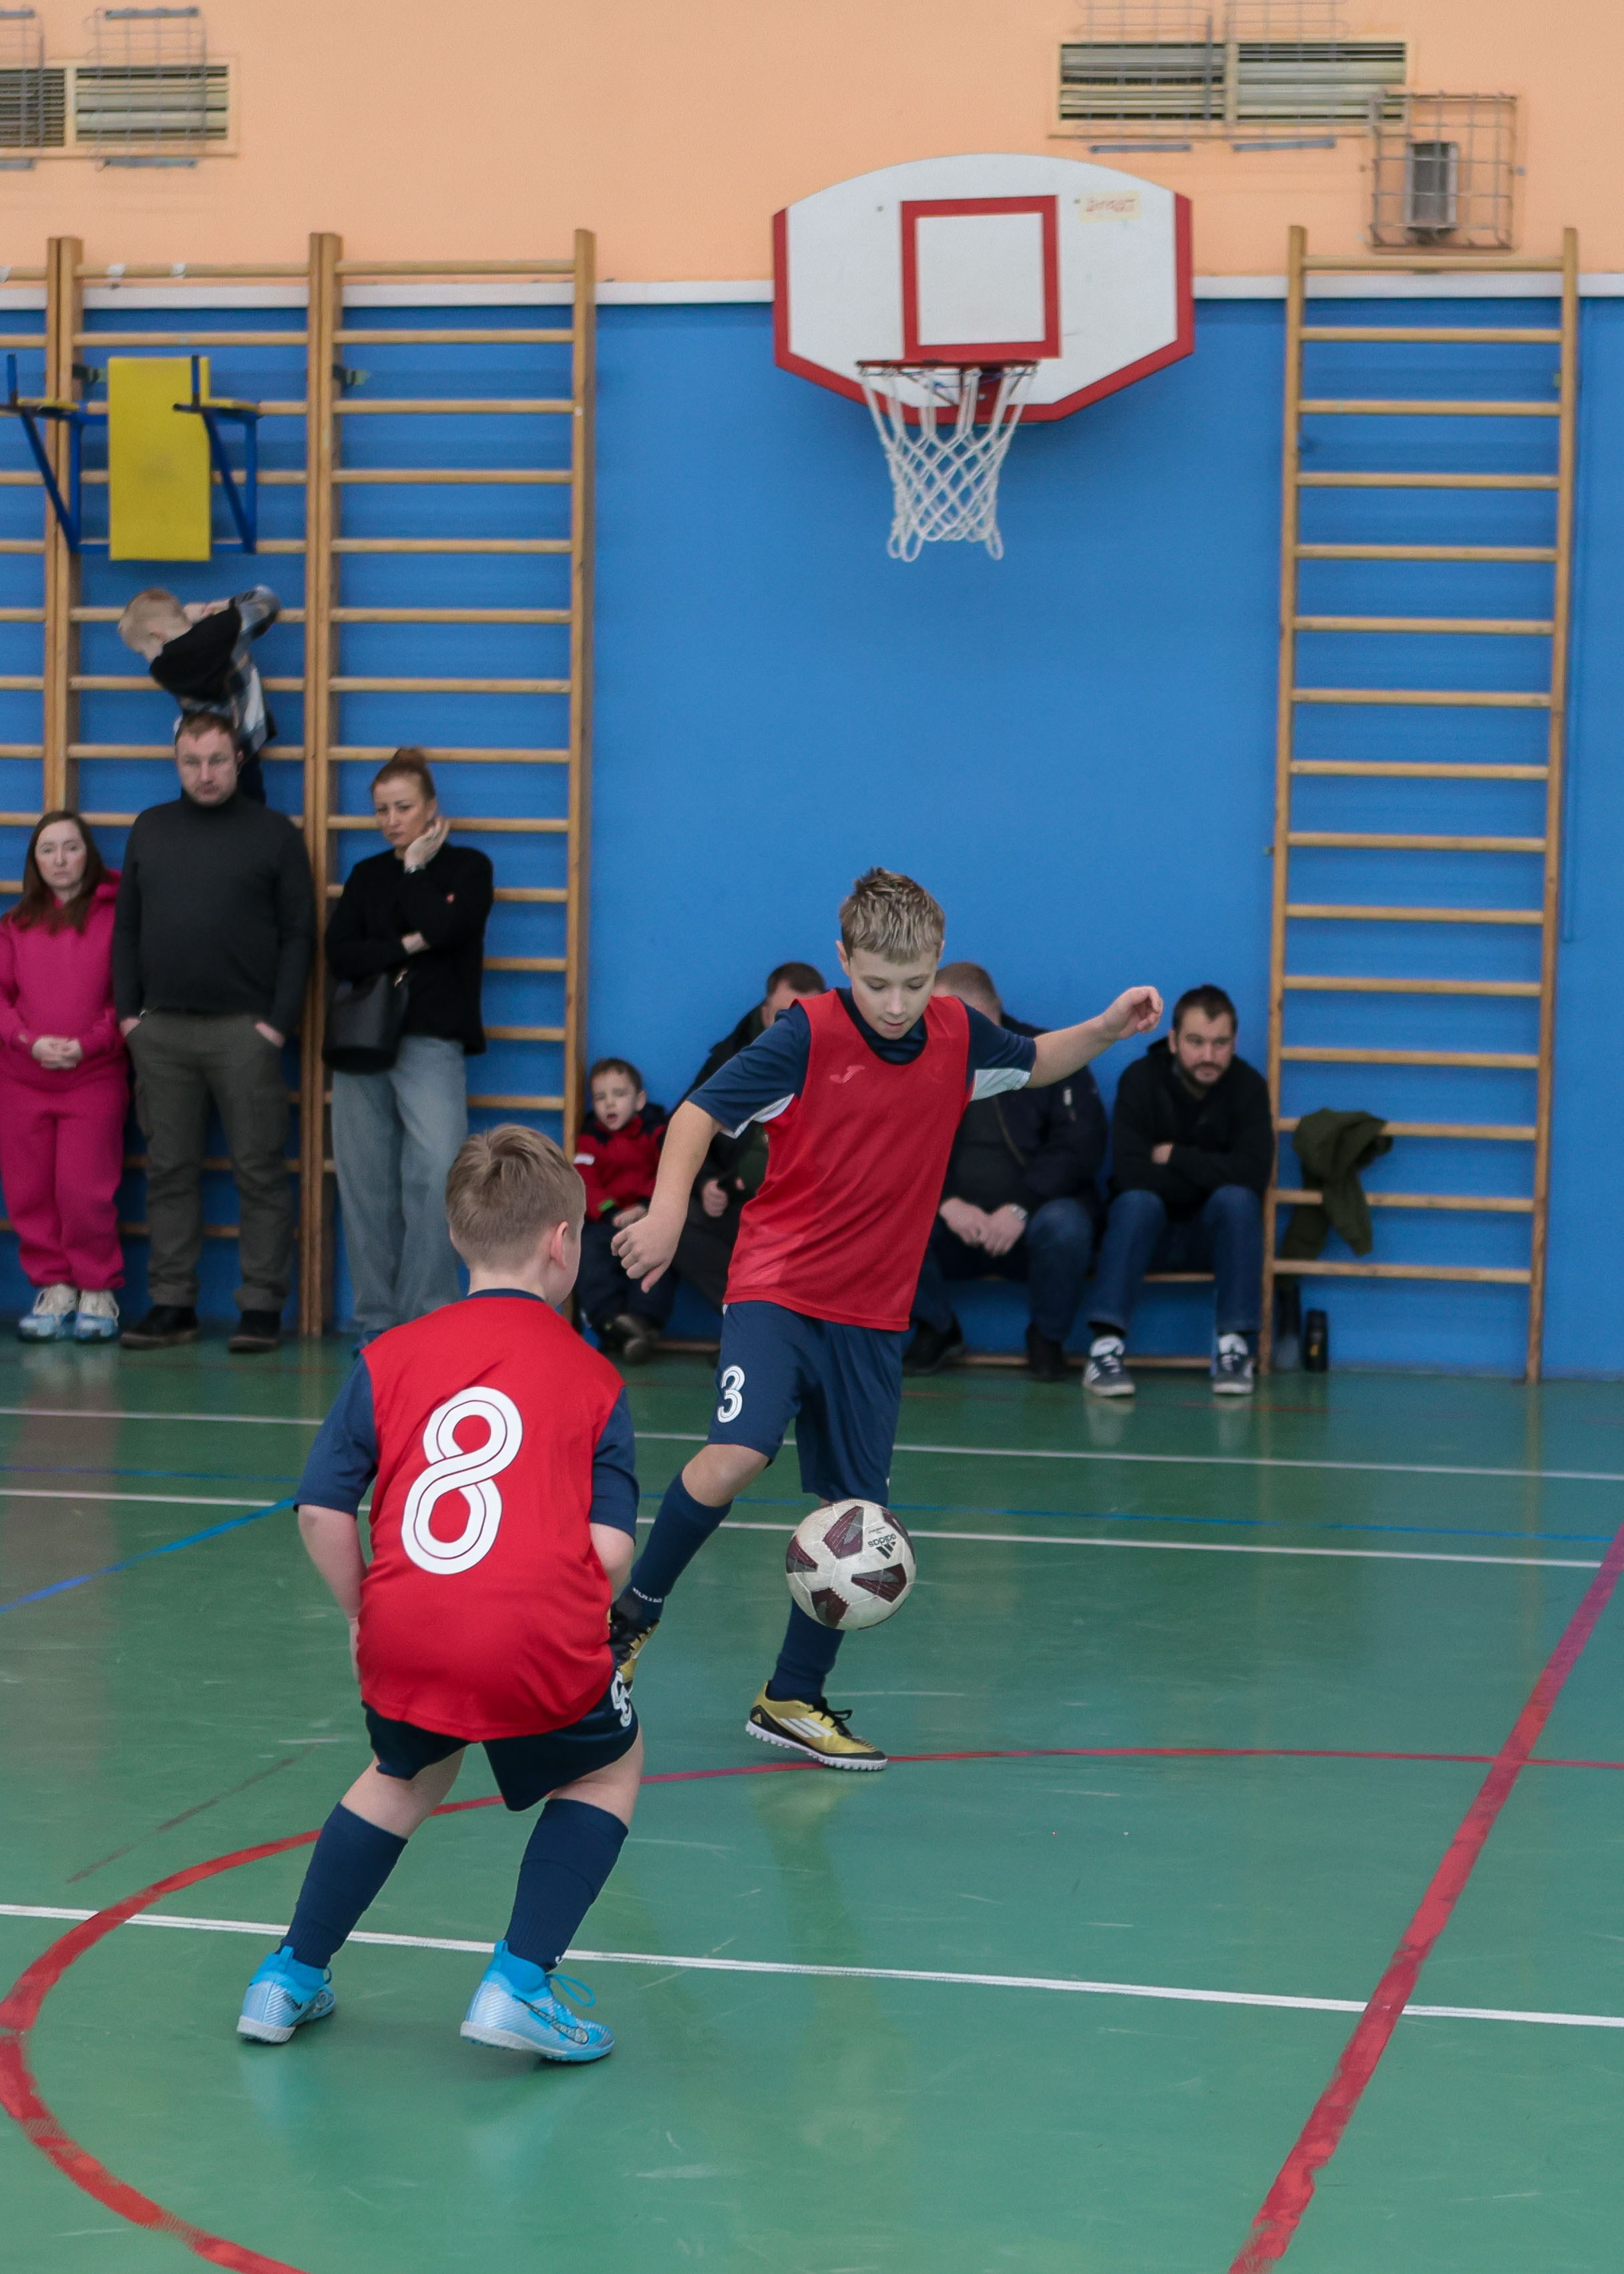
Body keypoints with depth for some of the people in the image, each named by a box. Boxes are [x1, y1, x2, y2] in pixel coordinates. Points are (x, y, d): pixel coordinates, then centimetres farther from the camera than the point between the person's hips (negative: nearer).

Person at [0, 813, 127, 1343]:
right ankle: (54, 1288, 14)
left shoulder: (115, 917, 2)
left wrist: (88, 1044, -13)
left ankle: (97, 1292, 7)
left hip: (94, 1076, -3)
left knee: (85, 1193, -9)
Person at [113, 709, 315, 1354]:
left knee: (259, 1171, -2)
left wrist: (278, 1022, -9)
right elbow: (126, 928, 15)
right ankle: (172, 1305, 11)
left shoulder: (273, 834, 2)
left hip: (243, 1029, -4)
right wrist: (128, 1012, 5)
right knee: (169, 1170, 6)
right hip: (161, 1030, 4)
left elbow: (297, 933, -1)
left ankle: (262, 1306, 2)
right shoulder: (150, 830, 13)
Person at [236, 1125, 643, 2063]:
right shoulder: (593, 1376, 10)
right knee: (610, 1768, 26)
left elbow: (322, 1511, 8)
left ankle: (291, 1977, 33)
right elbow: (612, 1550, 1)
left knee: (407, 1774, 33)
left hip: (406, 1635, 3)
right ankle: (519, 1984, 12)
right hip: (543, 1640, -3)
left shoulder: (391, 1358, 14)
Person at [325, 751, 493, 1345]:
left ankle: (428, 1313, -11)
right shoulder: (367, 876, 18)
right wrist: (407, 947, -7)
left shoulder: (467, 868, 9)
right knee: (366, 1185, 0)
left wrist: (416, 866, 2)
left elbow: (441, 929, -11)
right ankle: (378, 1318, 5)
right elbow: (339, 955, 3)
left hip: (431, 1043, -3)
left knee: (434, 1178, -16)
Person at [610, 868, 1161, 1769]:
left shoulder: (956, 1035, 1)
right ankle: (632, 1612, -2)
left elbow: (1035, 1062, 21)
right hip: (777, 1289, -5)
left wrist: (1107, 1028, 3)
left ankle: (791, 1700, 23)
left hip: (872, 1317, 5)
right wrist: (667, 1210, -28)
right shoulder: (808, 1035, -13)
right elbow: (699, 1113, -12)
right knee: (736, 1456, -26)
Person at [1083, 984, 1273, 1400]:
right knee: (1137, 1201, -32)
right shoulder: (1141, 1080, -11)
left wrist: (1175, 1157, -19)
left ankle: (1233, 1347, -29)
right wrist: (1207, 1173, -19)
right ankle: (1106, 1346, -39)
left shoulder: (1247, 1086, -8)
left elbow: (1254, 1174, -22)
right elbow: (1130, 1173, -22)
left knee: (1238, 1199, -29)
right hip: (1148, 1230, -1)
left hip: (1216, 1233, 1)